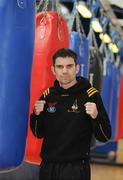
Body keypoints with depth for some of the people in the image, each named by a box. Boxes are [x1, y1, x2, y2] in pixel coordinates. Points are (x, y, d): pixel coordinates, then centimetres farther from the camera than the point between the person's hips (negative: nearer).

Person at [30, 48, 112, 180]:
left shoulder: (90, 95, -8)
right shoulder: (48, 95, 4)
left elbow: (105, 137, -8)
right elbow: (39, 134, 11)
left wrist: (96, 116, -26)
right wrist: (36, 115, -7)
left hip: (76, 168, -4)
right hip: (48, 166, 4)